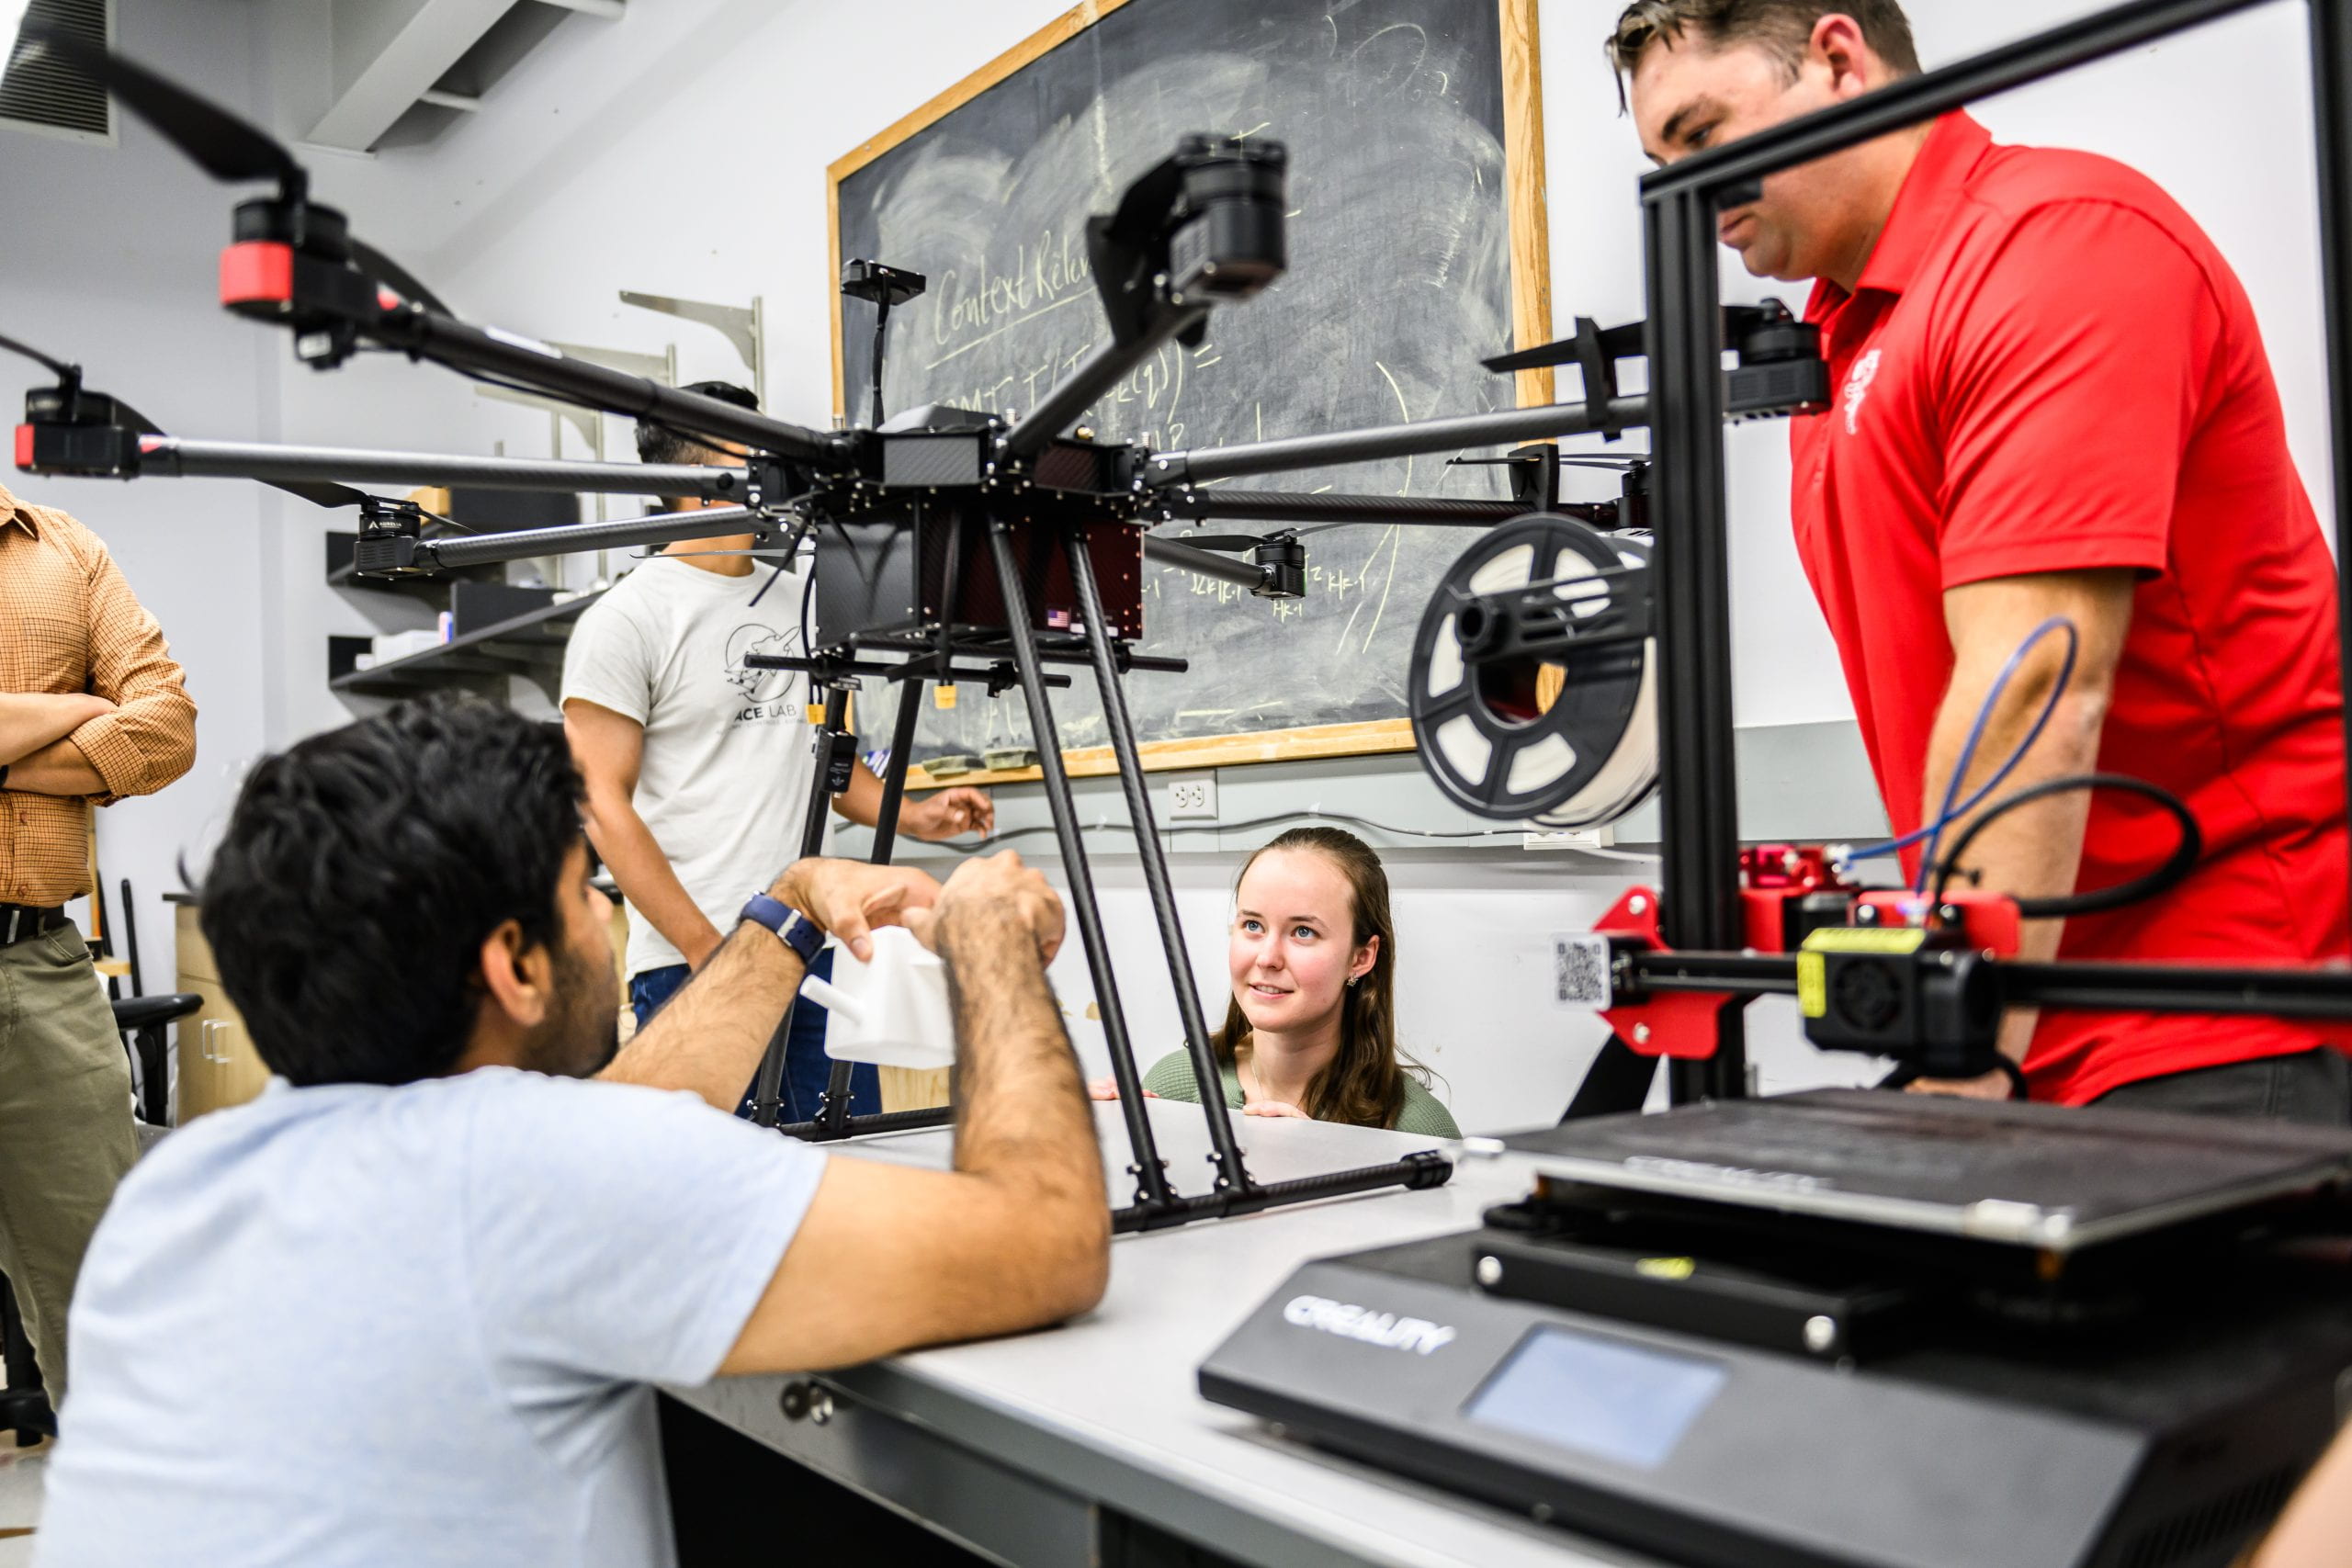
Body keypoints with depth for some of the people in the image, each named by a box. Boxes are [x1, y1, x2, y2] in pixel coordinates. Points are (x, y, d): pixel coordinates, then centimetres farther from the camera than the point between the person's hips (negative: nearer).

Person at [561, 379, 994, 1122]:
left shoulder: (798, 599, 15)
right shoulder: (625, 620, -5)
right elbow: (605, 804, -9)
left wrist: (911, 816, 4)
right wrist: (705, 949, -15)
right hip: (690, 966, -6)